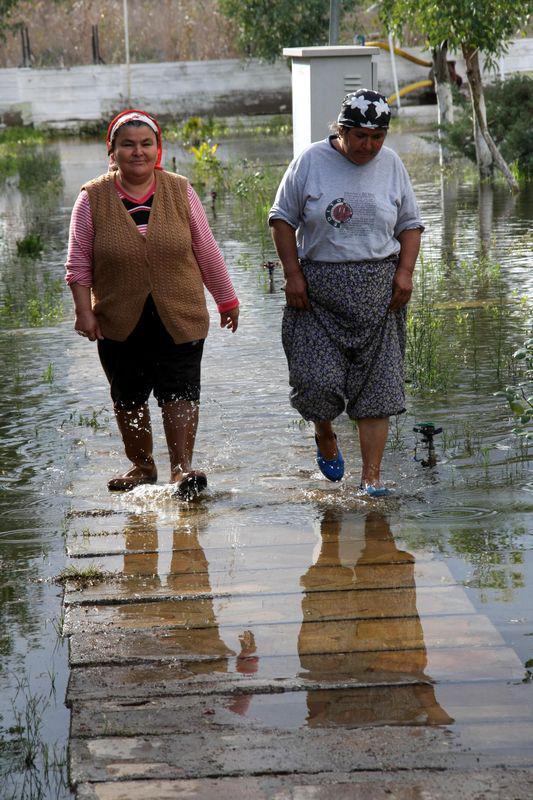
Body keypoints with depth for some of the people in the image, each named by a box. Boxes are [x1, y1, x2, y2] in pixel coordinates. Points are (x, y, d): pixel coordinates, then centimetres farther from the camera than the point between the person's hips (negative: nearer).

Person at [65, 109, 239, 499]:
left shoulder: (180, 191, 2)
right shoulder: (93, 199, -2)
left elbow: (206, 251, 9)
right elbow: (78, 263, 1)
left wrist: (227, 299, 14)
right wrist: (84, 310, -9)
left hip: (180, 317, 0)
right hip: (120, 321, 1)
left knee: (179, 392, -10)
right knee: (128, 398, 10)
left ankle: (182, 467, -6)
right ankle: (142, 466, 26)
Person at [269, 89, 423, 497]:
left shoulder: (391, 165, 5)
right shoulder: (311, 161, -2)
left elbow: (410, 224, 13)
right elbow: (283, 218, 3)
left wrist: (405, 272, -1)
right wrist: (292, 274, -6)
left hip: (378, 290, 2)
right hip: (318, 289, -2)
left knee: (376, 383, -3)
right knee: (317, 379, -9)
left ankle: (372, 475, 2)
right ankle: (325, 434, 25)